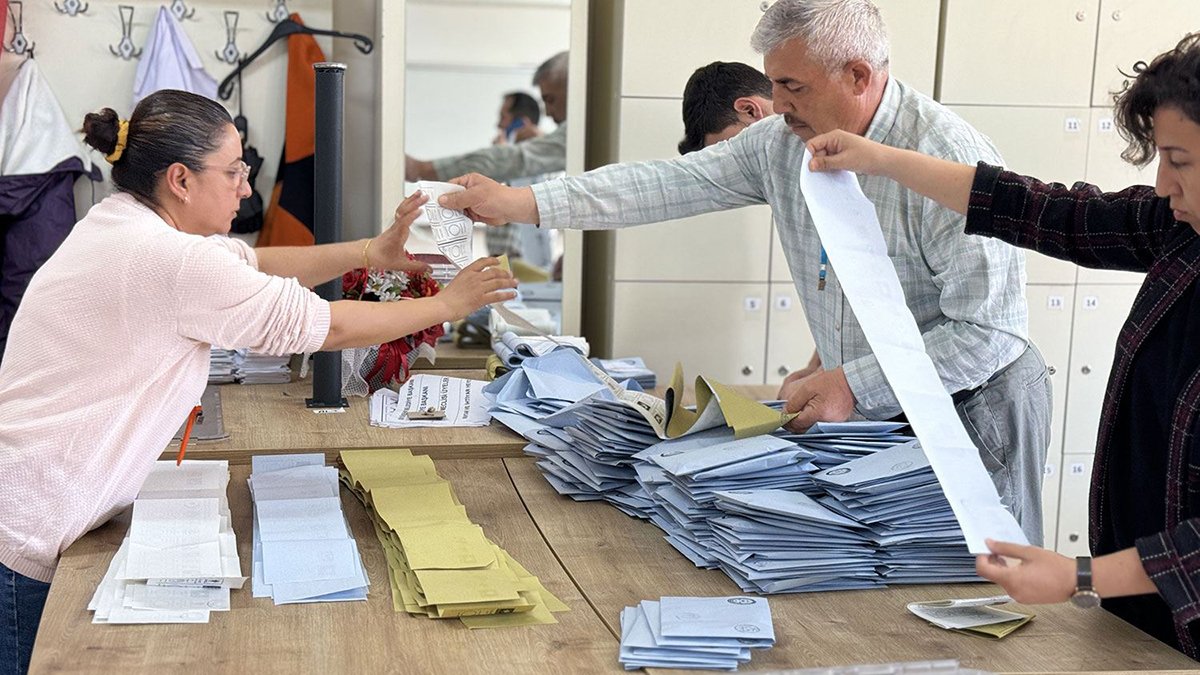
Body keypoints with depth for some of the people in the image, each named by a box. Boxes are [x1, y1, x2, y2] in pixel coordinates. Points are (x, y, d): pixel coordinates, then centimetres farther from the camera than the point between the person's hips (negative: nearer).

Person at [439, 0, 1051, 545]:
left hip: (972, 414, -6)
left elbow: (989, 332, -24)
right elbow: (672, 183, -2)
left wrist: (854, 385, -26)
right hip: (871, 412, 6)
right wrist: (521, 203, -7)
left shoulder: (955, 162, -24)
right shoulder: (782, 143, -3)